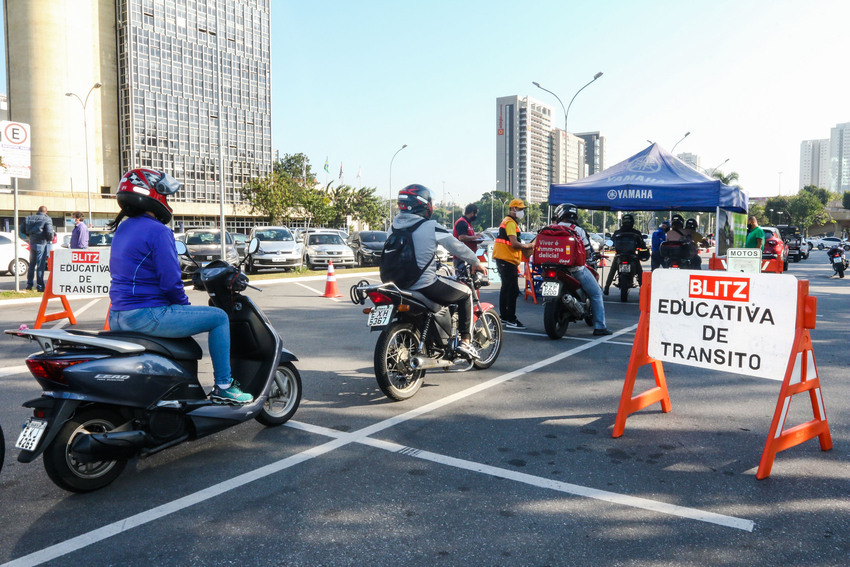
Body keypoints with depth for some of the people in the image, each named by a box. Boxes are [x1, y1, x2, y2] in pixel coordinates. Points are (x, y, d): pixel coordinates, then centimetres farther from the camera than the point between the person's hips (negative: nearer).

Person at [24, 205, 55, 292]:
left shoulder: (29, 218, 9)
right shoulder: (47, 219, -10)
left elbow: (23, 230, 12)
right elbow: (49, 232, -19)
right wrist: (51, 239, 1)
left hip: (32, 243, 6)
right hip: (42, 244, -6)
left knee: (32, 265, 17)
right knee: (40, 266, -2)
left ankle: (29, 285, 20)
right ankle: (40, 286, -1)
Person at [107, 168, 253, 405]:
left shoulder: (122, 229, 15)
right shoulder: (157, 230, -14)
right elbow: (170, 281, -20)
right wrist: (185, 306, 1)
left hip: (117, 317, 10)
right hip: (146, 315, -10)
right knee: (219, 317, -1)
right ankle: (223, 386, 2)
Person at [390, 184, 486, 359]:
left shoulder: (393, 227, 6)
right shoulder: (431, 227, -11)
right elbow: (458, 247, -3)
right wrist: (476, 263, 15)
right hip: (426, 284, -7)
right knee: (465, 293, 14)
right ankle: (465, 341, 10)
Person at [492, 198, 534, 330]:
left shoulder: (507, 222, 20)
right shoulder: (510, 223, -13)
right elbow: (514, 243, -23)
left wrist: (523, 248, 10)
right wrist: (527, 246, -8)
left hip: (503, 260, 11)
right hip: (507, 260, -11)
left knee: (506, 288, 16)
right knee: (513, 290, -11)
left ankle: (504, 317, 22)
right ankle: (511, 320, -10)